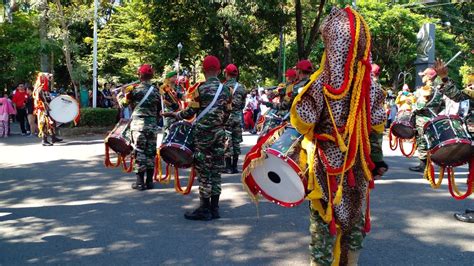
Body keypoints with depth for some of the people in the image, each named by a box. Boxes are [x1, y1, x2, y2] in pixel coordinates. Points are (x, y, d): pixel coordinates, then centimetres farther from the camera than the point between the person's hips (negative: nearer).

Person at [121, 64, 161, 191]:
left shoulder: (135, 89, -6)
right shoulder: (156, 90, 5)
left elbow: (124, 103, 7)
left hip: (138, 124, -3)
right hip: (152, 125, 3)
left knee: (139, 152, 0)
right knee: (151, 152, 8)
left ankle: (140, 182, 1)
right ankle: (149, 181, 12)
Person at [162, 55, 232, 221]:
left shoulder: (201, 89, -11)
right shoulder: (226, 90, 5)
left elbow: (189, 113, -9)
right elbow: (227, 113, 10)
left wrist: (172, 114, 8)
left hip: (203, 134, -5)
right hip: (219, 133, 5)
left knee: (204, 172, 0)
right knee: (215, 171, 9)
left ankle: (204, 210, 5)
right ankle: (214, 208, 15)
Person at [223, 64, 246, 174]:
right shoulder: (241, 87, 4)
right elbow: (243, 103, 9)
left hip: (227, 117, -4)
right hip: (238, 117, 4)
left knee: (227, 142, 0)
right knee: (236, 142, 9)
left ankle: (228, 167, 2)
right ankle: (235, 166, 13)